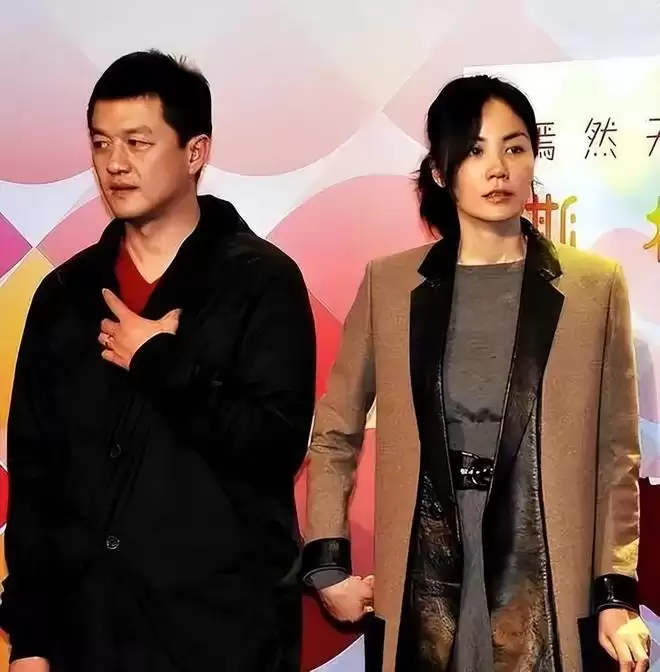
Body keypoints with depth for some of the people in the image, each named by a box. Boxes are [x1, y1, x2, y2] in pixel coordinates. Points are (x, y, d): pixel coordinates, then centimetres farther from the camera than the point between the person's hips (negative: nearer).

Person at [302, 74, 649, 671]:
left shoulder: (595, 285, 0)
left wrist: (616, 595, -2)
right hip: (421, 595, 1)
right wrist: (328, 565, 0)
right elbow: (334, 433, 7)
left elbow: (616, 454, 3)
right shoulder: (389, 283, 1)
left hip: (546, 599, -1)